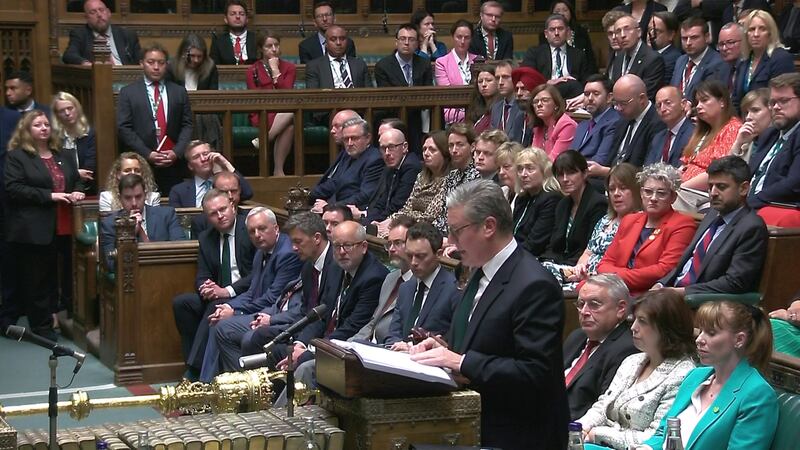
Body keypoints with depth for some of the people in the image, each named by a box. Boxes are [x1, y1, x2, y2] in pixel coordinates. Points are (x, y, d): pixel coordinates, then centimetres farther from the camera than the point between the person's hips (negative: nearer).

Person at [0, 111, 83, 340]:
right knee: (36, 280, 1)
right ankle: (43, 327, 10)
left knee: (51, 278, 8)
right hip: (33, 231, -6)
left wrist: (76, 194, 2)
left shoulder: (63, 157, 17)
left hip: (59, 229, 7)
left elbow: (76, 182, 26)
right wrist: (49, 195, -18)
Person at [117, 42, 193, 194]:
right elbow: (124, 128, -1)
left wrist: (176, 152, -7)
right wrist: (147, 154, -9)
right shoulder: (128, 93, 7)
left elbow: (187, 125, 9)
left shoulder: (179, 92, 14)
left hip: (173, 164, 2)